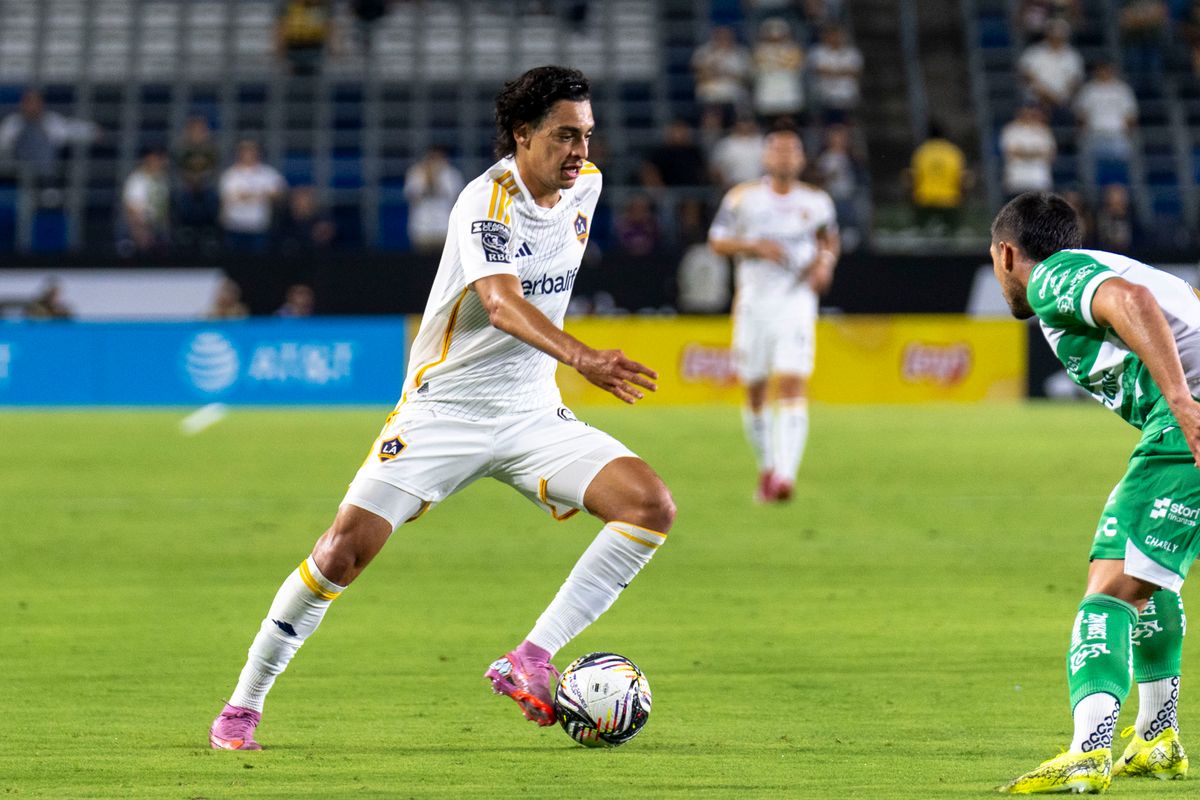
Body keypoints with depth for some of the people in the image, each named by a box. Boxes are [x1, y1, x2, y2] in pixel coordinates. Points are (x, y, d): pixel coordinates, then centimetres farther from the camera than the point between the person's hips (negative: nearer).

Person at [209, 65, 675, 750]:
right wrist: (584, 358, -53)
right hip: (444, 406, -6)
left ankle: (532, 658, -15)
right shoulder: (487, 202, -20)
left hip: (533, 411, 6)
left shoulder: (585, 186, 3)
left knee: (652, 506, -16)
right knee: (348, 547, -15)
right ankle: (245, 703, 3)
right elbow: (502, 304, -38)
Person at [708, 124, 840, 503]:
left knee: (793, 385, -16)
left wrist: (825, 261, 1)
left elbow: (830, 239, 22)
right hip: (754, 300, 1)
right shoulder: (743, 197, 1)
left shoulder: (816, 201, 6)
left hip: (797, 300, -1)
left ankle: (785, 474, -26)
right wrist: (755, 246, -13)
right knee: (754, 391, 7)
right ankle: (767, 468, 27)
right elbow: (717, 241, 2)